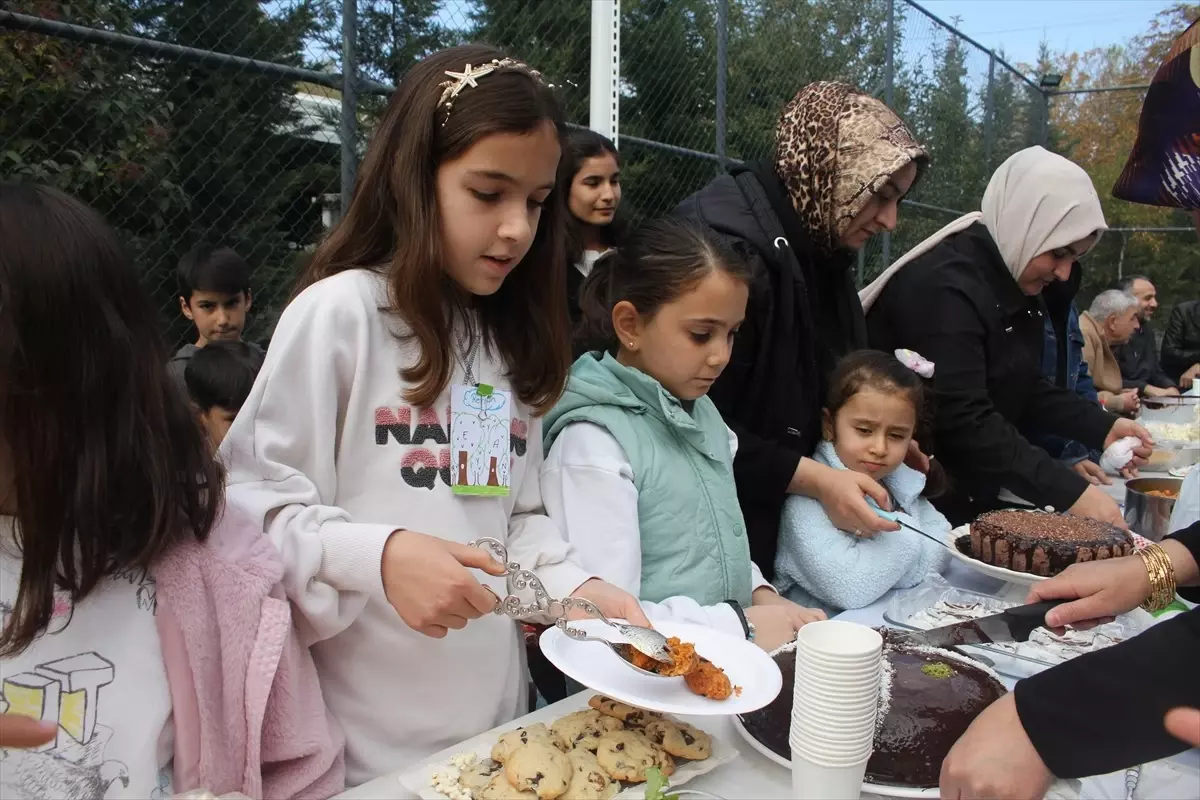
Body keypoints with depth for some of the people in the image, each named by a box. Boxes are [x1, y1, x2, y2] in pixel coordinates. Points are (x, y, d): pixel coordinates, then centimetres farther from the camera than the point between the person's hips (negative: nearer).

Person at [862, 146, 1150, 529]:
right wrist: (1070, 493, -29)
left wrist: (1102, 428, 1)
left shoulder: (1015, 288, 7)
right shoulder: (943, 286, -24)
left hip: (973, 496, 9)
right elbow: (964, 423, -30)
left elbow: (1026, 390, 14)